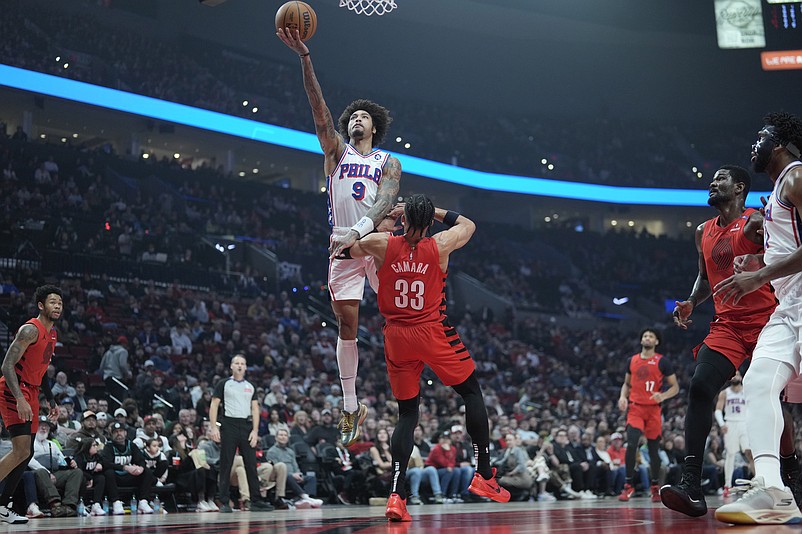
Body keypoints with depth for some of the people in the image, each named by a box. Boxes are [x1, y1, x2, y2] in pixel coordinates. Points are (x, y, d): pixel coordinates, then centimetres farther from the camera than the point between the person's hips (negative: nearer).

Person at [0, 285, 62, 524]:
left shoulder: (52, 334, 14)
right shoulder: (30, 330, -16)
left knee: (27, 453, 9)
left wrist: (51, 400, 22)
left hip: (31, 393, 10)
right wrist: (19, 399, -30)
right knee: (22, 451, -19)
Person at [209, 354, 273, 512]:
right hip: (229, 424, -3)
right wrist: (213, 427, -10)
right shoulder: (223, 384, 5)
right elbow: (214, 405, 1)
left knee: (251, 465, 1)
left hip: (246, 425, 3)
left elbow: (255, 409, 11)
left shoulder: (250, 387, 15)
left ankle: (256, 501, 5)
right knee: (226, 465, -2)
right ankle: (224, 502, 1)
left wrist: (255, 431, -1)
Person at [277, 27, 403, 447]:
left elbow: (386, 201, -10)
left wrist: (360, 230, -31)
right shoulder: (336, 151, 12)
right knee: (347, 324, 3)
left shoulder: (388, 163, 8)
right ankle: (351, 407, 10)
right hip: (343, 244, 1)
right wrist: (304, 57, -14)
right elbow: (319, 109, -1)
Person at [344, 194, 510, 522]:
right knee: (472, 393, 16)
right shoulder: (440, 246, -5)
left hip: (397, 336, 2)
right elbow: (468, 225, 15)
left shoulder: (381, 244, -4)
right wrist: (433, 211, 19)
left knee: (407, 414, 9)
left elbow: (345, 249, 14)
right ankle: (484, 476, 15)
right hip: (434, 332, -2)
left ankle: (396, 495, -5)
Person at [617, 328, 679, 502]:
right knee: (631, 444, -15)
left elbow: (675, 387, 1)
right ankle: (628, 485, -8)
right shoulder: (632, 360, 10)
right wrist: (623, 397, 1)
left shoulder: (662, 362, 0)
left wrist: (663, 396, -18)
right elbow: (627, 384, 21)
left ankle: (655, 487, 20)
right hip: (635, 408, 1)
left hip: (653, 409, -1)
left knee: (654, 448, 5)